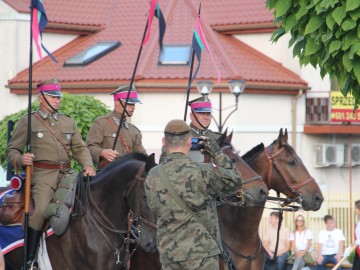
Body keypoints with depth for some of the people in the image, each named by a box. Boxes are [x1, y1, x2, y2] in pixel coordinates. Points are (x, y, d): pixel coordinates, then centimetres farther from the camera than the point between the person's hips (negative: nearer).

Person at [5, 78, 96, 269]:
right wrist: (20, 159, -17)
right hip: (42, 174, -5)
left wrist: (88, 165, -4)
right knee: (40, 210, -27)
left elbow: (80, 148, 17)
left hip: (66, 174, 5)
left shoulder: (69, 122, 21)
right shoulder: (28, 122, 7)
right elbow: (11, 150, 6)